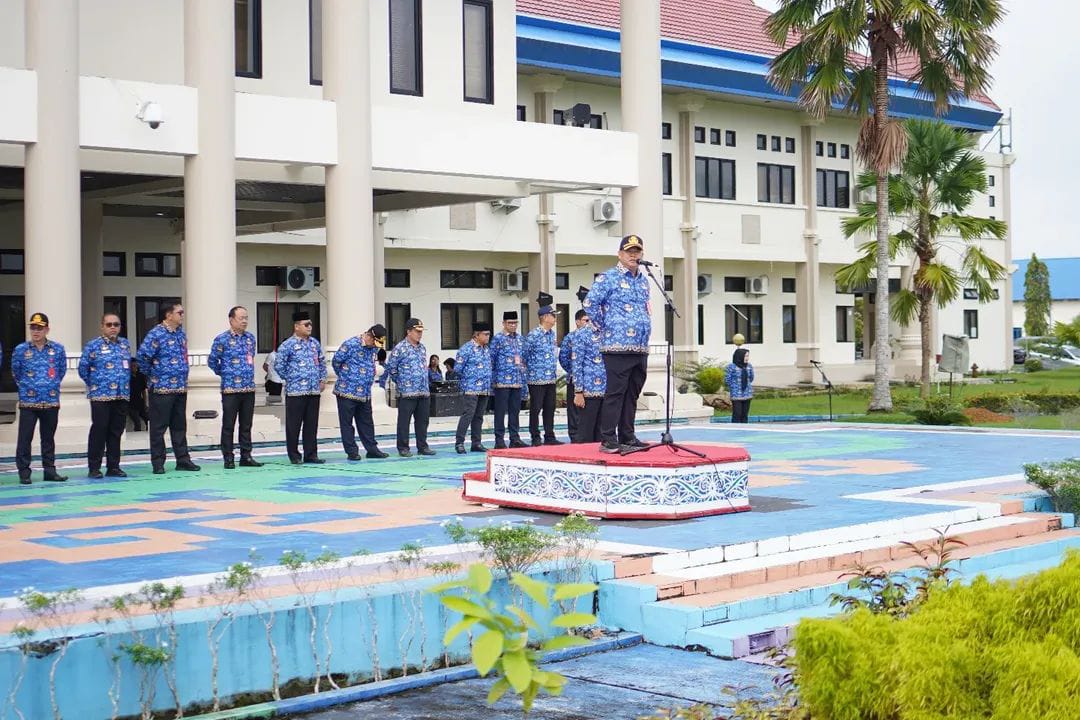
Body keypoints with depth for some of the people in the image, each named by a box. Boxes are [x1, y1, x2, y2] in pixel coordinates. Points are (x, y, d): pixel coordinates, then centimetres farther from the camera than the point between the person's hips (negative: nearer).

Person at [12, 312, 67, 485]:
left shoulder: (58, 349, 2)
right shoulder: (20, 350, -1)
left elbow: (62, 371, 14)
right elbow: (15, 372, 11)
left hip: (51, 401, 2)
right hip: (28, 401, -2)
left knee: (49, 438, 10)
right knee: (25, 438, -3)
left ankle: (50, 470, 17)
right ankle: (24, 472, 3)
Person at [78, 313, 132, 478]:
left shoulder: (125, 344, 12)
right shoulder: (93, 345, -3)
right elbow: (83, 368, 0)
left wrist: (125, 384, 14)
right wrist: (95, 384, 6)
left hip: (122, 396, 5)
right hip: (100, 396, -5)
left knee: (116, 432, 8)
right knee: (99, 431, -4)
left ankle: (113, 467, 14)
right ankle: (94, 468, 2)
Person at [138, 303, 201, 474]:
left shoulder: (181, 332, 12)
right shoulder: (156, 334, -14)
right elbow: (143, 355, -19)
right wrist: (152, 373, -6)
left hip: (181, 387, 8)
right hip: (161, 388, -7)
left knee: (179, 426, 12)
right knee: (159, 427, 1)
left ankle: (183, 460, 18)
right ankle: (158, 463, 6)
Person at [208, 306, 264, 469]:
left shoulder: (250, 338, 9)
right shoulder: (222, 339, -8)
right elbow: (212, 361, 0)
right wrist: (224, 373, 8)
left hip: (249, 388, 5)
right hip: (230, 388, -5)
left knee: (246, 425, 9)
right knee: (228, 425, 0)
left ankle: (246, 457, 15)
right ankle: (228, 458, 6)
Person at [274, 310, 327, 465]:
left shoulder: (315, 343, 11)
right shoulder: (288, 345, -8)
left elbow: (322, 362, 22)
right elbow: (279, 365, -6)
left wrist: (322, 379, 15)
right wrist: (290, 379, -2)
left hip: (314, 391, 6)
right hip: (295, 392, -5)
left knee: (312, 424, 9)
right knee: (294, 425, 1)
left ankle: (311, 455, 15)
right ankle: (294, 456, 9)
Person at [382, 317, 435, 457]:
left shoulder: (422, 348, 13)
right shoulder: (399, 349, -8)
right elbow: (391, 368, -4)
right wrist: (401, 382, 5)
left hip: (424, 392, 6)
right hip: (407, 393, -6)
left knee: (423, 421, 9)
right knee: (404, 421, 0)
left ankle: (422, 447, 17)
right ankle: (403, 448, 6)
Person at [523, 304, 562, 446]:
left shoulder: (552, 333, 10)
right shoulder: (533, 335, -13)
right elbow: (524, 354, -7)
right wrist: (530, 370, -1)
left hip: (550, 378, 7)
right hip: (537, 379, -7)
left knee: (550, 408, 10)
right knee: (535, 409, 0)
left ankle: (549, 437, 16)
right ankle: (536, 438, 7)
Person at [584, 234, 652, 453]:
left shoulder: (644, 281, 18)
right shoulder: (608, 278, -5)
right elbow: (590, 303, -11)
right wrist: (605, 327, -7)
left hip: (641, 348, 7)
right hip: (618, 347, -7)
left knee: (632, 395, 10)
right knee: (615, 394, -7)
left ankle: (627, 437, 16)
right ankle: (608, 440, -5)